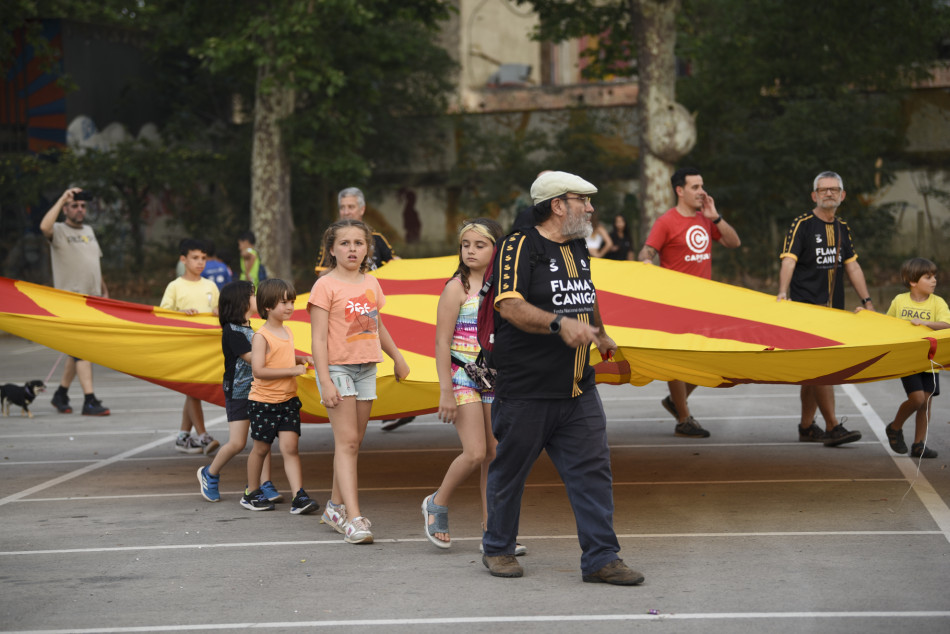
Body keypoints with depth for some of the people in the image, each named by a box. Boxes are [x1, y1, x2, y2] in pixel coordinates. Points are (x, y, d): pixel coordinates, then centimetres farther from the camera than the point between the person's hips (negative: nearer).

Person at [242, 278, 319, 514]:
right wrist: (292, 370, -21)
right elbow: (258, 370, -22)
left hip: (288, 399, 5)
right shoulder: (261, 336, -14)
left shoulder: (287, 332, 9)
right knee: (261, 448, 8)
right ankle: (251, 493, 25)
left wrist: (302, 359, 9)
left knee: (290, 446, -6)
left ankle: (299, 496, -13)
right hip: (263, 400, -5)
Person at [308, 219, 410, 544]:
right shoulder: (325, 286, -9)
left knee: (354, 441, 10)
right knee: (347, 441, -12)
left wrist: (397, 357, 33)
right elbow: (318, 338, -12)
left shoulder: (371, 284, 11)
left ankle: (336, 506, 23)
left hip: (366, 369, 6)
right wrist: (325, 381, -19)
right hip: (337, 368, -6)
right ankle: (353, 518, -17)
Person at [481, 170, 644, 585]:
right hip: (525, 391, -6)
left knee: (593, 471, 0)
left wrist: (601, 335, 43)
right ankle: (498, 549, 24)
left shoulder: (578, 249, 15)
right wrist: (560, 324, -35)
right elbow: (510, 305, -23)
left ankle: (601, 559, 3)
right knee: (510, 471, 6)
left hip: (578, 391, 7)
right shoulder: (518, 247, -10)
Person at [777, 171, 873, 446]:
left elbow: (852, 266, 20)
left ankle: (806, 427, 16)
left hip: (834, 309, 6)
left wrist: (867, 301, 14)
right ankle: (832, 428, -14)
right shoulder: (802, 224, -5)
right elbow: (789, 260, -15)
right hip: (806, 307, -6)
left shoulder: (842, 228, 16)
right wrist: (783, 291, -30)